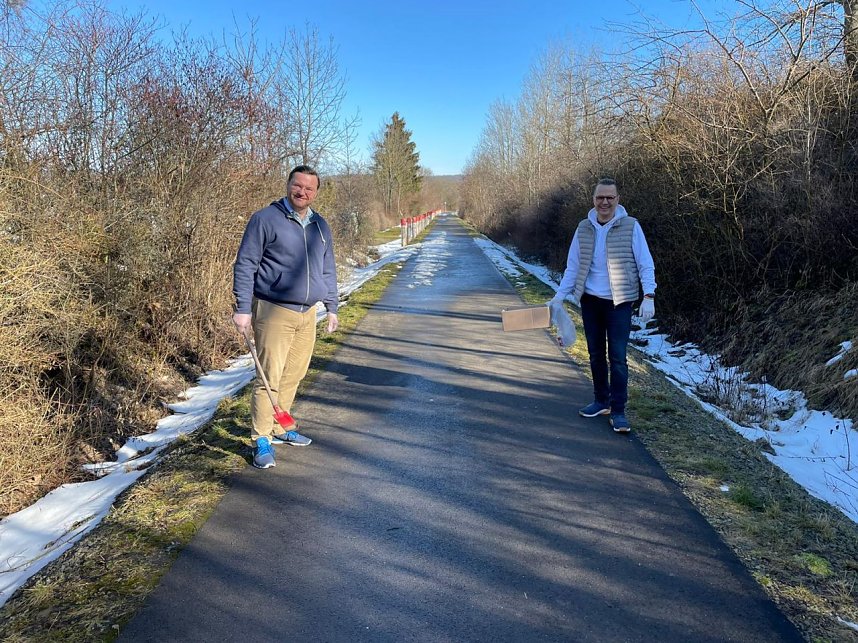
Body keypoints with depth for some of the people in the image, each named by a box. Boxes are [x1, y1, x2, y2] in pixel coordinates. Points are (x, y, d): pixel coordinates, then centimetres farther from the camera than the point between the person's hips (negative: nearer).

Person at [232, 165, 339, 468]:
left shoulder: (321, 226, 14)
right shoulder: (265, 219, -6)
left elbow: (327, 270, 22)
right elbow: (244, 265, -6)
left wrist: (331, 307, 19)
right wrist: (243, 309, -11)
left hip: (307, 314, 6)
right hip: (274, 312, -6)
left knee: (293, 376, 13)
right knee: (270, 377, -6)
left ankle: (279, 429, 27)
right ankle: (262, 440, 3)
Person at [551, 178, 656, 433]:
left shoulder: (631, 226, -7)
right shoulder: (584, 228, 3)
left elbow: (645, 264, -5)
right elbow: (572, 266, 7)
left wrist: (649, 296, -14)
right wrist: (559, 297, 1)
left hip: (619, 303, -4)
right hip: (590, 301, 4)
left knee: (617, 357, -4)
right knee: (596, 355, 14)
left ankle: (618, 411, 4)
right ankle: (601, 401, 28)